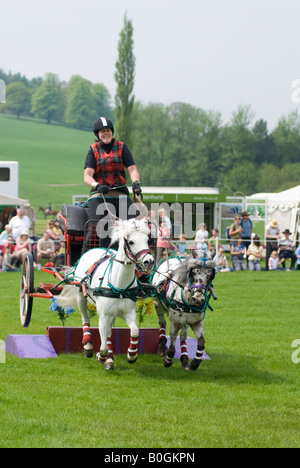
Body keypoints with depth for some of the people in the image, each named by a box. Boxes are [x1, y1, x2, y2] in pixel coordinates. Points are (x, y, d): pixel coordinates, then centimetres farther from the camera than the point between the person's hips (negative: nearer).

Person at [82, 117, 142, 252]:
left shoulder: (121, 147, 9)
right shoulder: (93, 150, 6)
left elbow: (132, 169, 1)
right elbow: (87, 176, -5)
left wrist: (135, 182, -21)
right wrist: (97, 185, -27)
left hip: (120, 194, 2)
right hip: (99, 194, -2)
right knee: (94, 226, -23)